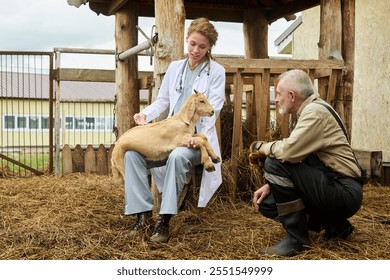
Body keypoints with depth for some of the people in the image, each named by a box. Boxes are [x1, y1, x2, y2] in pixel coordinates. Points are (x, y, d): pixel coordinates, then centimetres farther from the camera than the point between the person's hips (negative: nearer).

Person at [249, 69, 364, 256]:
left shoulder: (316, 112, -16)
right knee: (267, 203, 6)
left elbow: (289, 151, -30)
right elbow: (294, 156, 15)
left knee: (275, 163, -22)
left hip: (345, 191, -10)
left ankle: (296, 239, -13)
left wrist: (262, 147, -9)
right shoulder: (308, 111, 15)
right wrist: (271, 185, 2)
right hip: (333, 189, 10)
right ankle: (335, 225, 13)